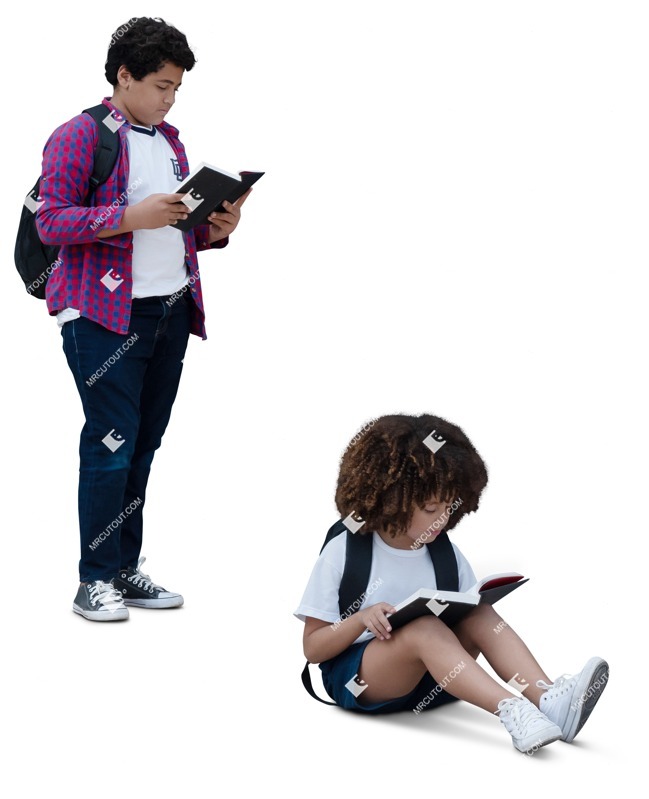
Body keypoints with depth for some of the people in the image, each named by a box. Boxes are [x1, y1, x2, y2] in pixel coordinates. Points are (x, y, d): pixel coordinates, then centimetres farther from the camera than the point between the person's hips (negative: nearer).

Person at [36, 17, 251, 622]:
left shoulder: (170, 141, 19)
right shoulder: (80, 135, -5)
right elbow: (51, 222, -13)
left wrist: (215, 230, 6)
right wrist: (133, 216, -21)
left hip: (171, 313, 7)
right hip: (106, 317, -7)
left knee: (144, 445, 9)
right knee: (111, 446, -7)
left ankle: (126, 571, 17)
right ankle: (95, 581, 2)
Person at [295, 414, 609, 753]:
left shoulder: (446, 555, 6)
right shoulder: (342, 553, -6)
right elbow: (312, 648, -6)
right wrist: (361, 619, -23)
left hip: (429, 681, 5)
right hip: (355, 679, -5)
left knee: (480, 613, -20)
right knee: (424, 627, -34)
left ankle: (548, 699, -39)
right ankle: (512, 710, -50)